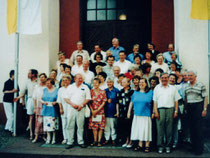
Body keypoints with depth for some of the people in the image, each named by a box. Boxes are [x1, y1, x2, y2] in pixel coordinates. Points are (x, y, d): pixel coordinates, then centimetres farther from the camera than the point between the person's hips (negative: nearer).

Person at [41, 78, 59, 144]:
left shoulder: (56, 90, 1)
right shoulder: (44, 90, 11)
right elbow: (41, 99, 11)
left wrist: (55, 102, -17)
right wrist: (44, 102, -9)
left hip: (53, 110, -3)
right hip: (46, 110, 3)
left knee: (54, 125, 0)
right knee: (47, 125, 2)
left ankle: (54, 138, 12)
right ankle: (48, 138, 14)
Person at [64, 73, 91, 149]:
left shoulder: (85, 87, 8)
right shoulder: (70, 87, 10)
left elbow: (88, 98, 3)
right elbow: (66, 98, 5)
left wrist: (81, 105, -10)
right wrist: (72, 104, -10)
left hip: (81, 109, -1)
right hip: (71, 109, 1)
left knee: (80, 126, 2)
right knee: (70, 126, 1)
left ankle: (80, 142, 12)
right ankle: (70, 142, 9)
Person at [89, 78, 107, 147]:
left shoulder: (103, 92, -1)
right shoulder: (91, 91, 4)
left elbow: (103, 102, -3)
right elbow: (89, 102, 3)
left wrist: (97, 110, -10)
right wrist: (92, 111, -6)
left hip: (100, 111, -1)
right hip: (92, 111, 2)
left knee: (100, 127, 0)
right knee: (94, 127, 3)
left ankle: (99, 141, 8)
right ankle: (95, 141, 13)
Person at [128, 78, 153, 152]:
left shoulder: (150, 92, 2)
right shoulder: (135, 92, 11)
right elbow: (131, 102, 15)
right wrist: (129, 112, 13)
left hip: (146, 115, -3)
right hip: (137, 115, 4)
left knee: (146, 130, -2)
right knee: (138, 129, 6)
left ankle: (147, 146, 8)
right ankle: (140, 145, 16)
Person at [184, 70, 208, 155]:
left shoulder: (201, 85, -3)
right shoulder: (186, 86, 13)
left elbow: (205, 97, -5)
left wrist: (204, 109, -11)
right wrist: (186, 108, 11)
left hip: (198, 106, -5)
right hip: (189, 107, 5)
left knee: (198, 128, -6)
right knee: (191, 127, 8)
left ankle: (199, 149, 3)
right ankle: (193, 146, 19)